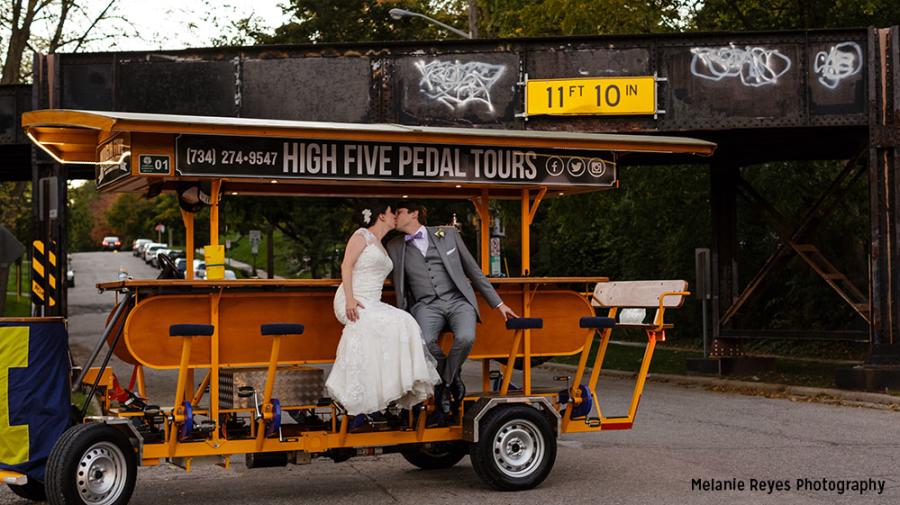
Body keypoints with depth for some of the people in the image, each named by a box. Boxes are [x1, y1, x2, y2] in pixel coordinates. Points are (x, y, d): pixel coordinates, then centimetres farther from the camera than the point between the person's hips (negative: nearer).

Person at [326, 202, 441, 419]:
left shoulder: (382, 248, 26)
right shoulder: (362, 235, 3)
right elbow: (346, 266, -8)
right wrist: (350, 298, -20)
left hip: (372, 303, 7)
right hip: (352, 302, -7)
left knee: (403, 324, -20)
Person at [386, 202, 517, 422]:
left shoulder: (448, 233, 12)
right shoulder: (395, 246, 15)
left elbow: (473, 269, 15)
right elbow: (399, 287, 18)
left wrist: (498, 303, 14)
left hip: (458, 299, -1)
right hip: (426, 305, 1)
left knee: (465, 338, -34)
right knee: (424, 342, -33)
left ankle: (445, 383, -7)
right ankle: (452, 379, -5)